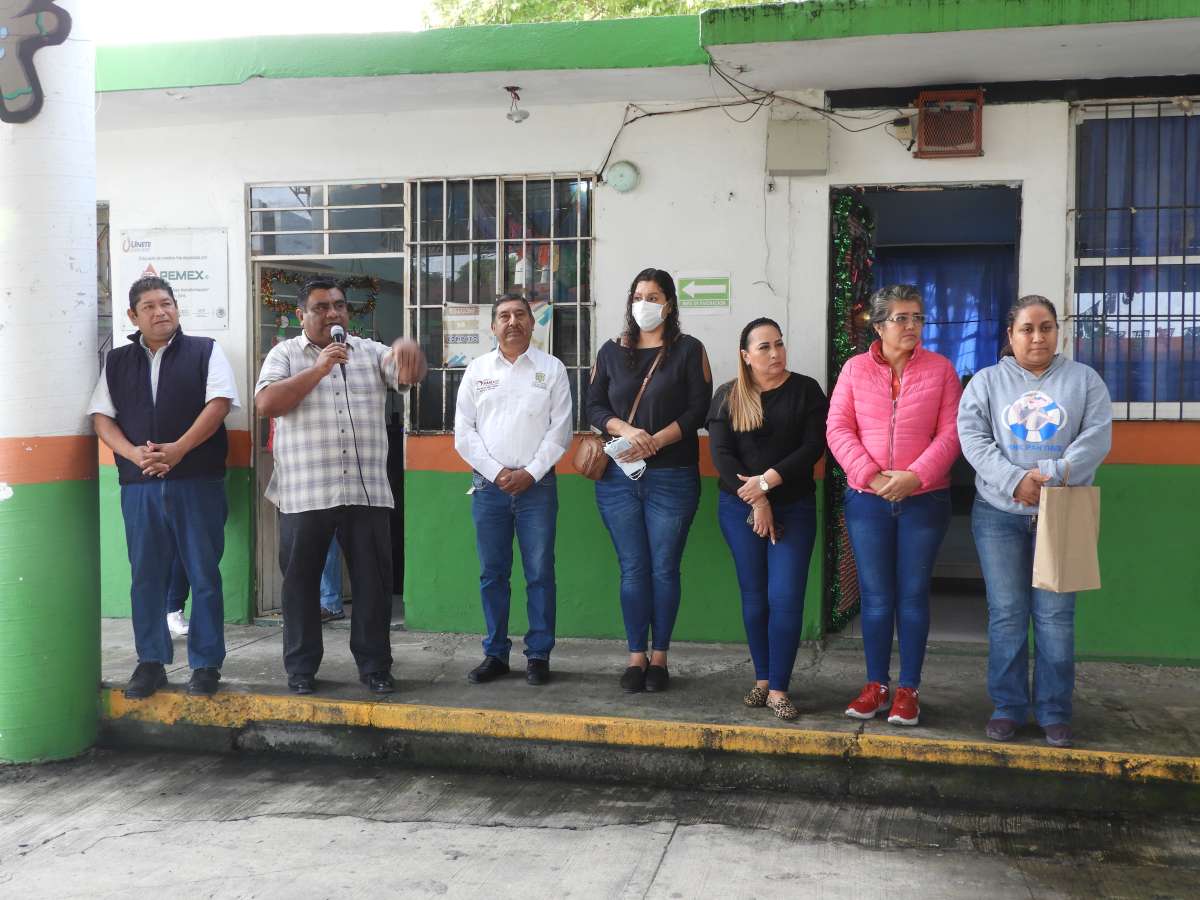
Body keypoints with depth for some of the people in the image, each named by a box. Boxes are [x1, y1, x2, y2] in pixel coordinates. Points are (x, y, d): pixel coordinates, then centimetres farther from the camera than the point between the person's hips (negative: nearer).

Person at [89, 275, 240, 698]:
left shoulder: (204, 351, 5)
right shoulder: (117, 361, 13)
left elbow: (219, 402, -7)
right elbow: (101, 417, 7)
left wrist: (178, 449, -17)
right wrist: (134, 453, -12)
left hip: (198, 483, -3)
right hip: (139, 486, 3)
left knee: (204, 575, 1)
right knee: (146, 576, 7)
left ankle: (206, 664, 10)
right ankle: (150, 663, 18)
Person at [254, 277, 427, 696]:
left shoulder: (371, 351, 12)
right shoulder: (285, 354, 6)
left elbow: (411, 374, -5)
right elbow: (266, 404, -8)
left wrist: (409, 348, -29)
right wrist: (318, 369, -14)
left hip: (367, 491, 2)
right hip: (304, 493, -1)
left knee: (373, 580, 6)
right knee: (301, 581, 7)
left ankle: (375, 665, 17)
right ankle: (301, 668, 19)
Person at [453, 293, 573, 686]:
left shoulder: (552, 369, 4)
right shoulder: (477, 370, 8)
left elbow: (560, 430, -1)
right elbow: (464, 432, 4)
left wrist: (530, 473, -9)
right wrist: (496, 472, -6)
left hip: (537, 484, -2)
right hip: (488, 485, 2)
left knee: (540, 573, 0)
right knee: (492, 574, 7)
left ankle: (539, 655, 9)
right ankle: (495, 653, 16)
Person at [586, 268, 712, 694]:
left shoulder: (688, 350, 3)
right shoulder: (611, 351, 12)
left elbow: (699, 409, -4)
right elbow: (594, 406, 7)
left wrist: (655, 441, -14)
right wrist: (626, 431, -12)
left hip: (671, 477, -2)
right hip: (618, 477, 2)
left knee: (664, 568, 2)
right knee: (632, 569, 5)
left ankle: (659, 657, 12)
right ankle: (636, 656, 12)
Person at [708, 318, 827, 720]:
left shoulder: (805, 390, 0)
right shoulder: (728, 396, 3)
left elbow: (813, 446, -8)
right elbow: (720, 453, -5)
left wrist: (767, 482, -17)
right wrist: (755, 502, -14)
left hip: (794, 507, -1)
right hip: (739, 509, 1)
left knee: (785, 597, -7)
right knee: (754, 596, 8)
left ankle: (778, 688, 0)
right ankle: (762, 678, 20)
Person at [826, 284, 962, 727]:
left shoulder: (940, 369, 1)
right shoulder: (855, 369, 3)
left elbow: (950, 433, -4)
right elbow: (838, 429, -1)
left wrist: (914, 476, -16)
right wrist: (871, 475, -14)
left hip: (924, 499, -1)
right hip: (866, 499, 1)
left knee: (913, 595, 5)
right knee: (875, 596, 6)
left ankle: (908, 690, 14)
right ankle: (876, 685, 18)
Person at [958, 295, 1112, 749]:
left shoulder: (1084, 380, 8)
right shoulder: (987, 381, 7)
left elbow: (1097, 436, -3)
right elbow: (973, 437, -5)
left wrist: (1054, 473, -17)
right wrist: (1014, 480, -17)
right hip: (999, 513, 0)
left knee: (1056, 616, 1)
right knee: (1006, 614, 3)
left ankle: (1055, 712, 12)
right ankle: (1008, 706, 14)